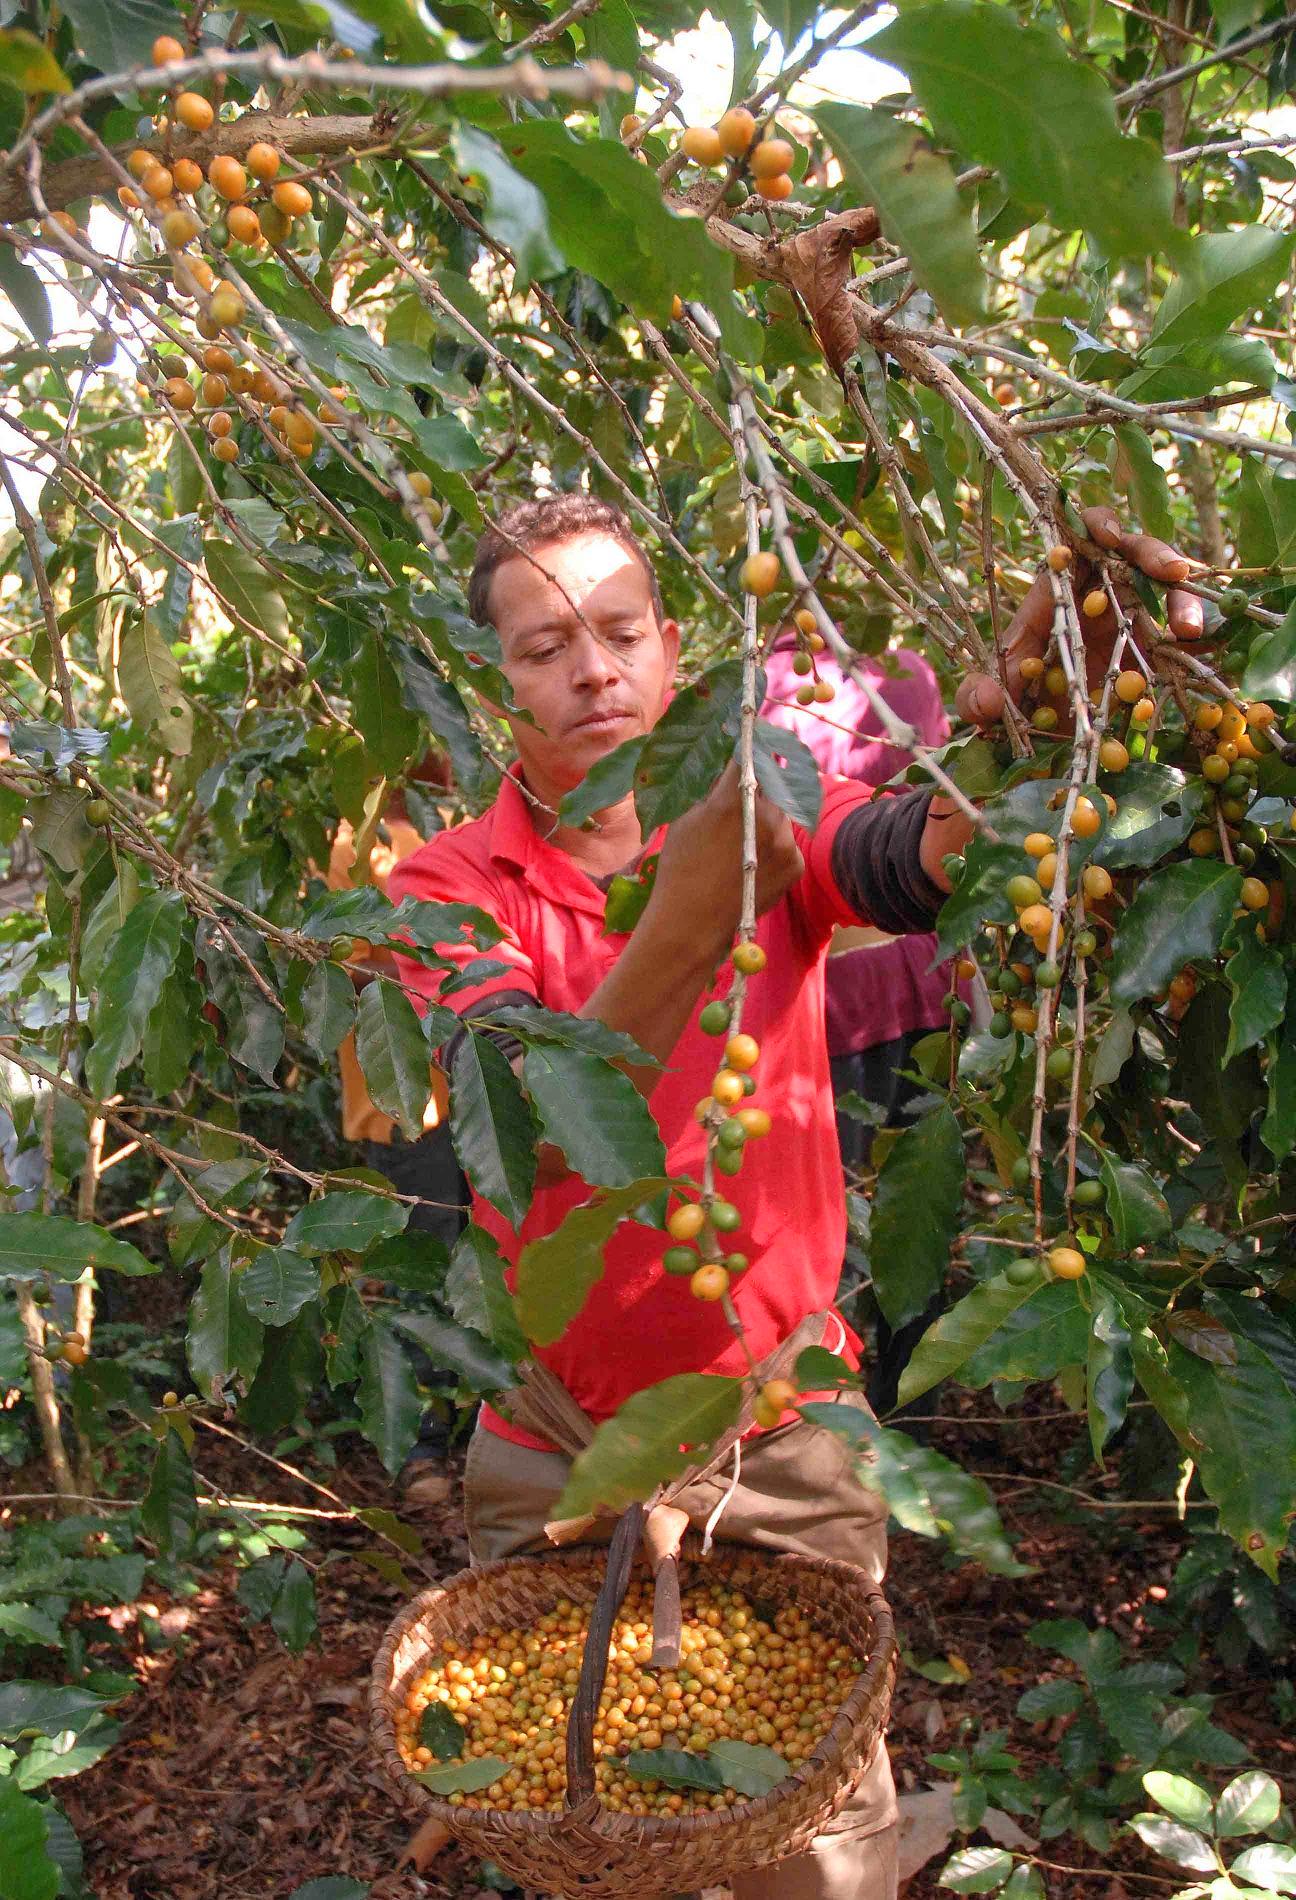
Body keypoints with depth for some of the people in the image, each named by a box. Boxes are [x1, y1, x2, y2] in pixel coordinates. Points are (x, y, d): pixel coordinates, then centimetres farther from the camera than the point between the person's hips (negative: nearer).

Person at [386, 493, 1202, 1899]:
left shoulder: (775, 826, -3)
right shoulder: (450, 885, -8)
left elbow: (927, 859, -25)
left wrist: (1016, 725, -46)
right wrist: (682, 927, -41)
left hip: (791, 1440, 1)